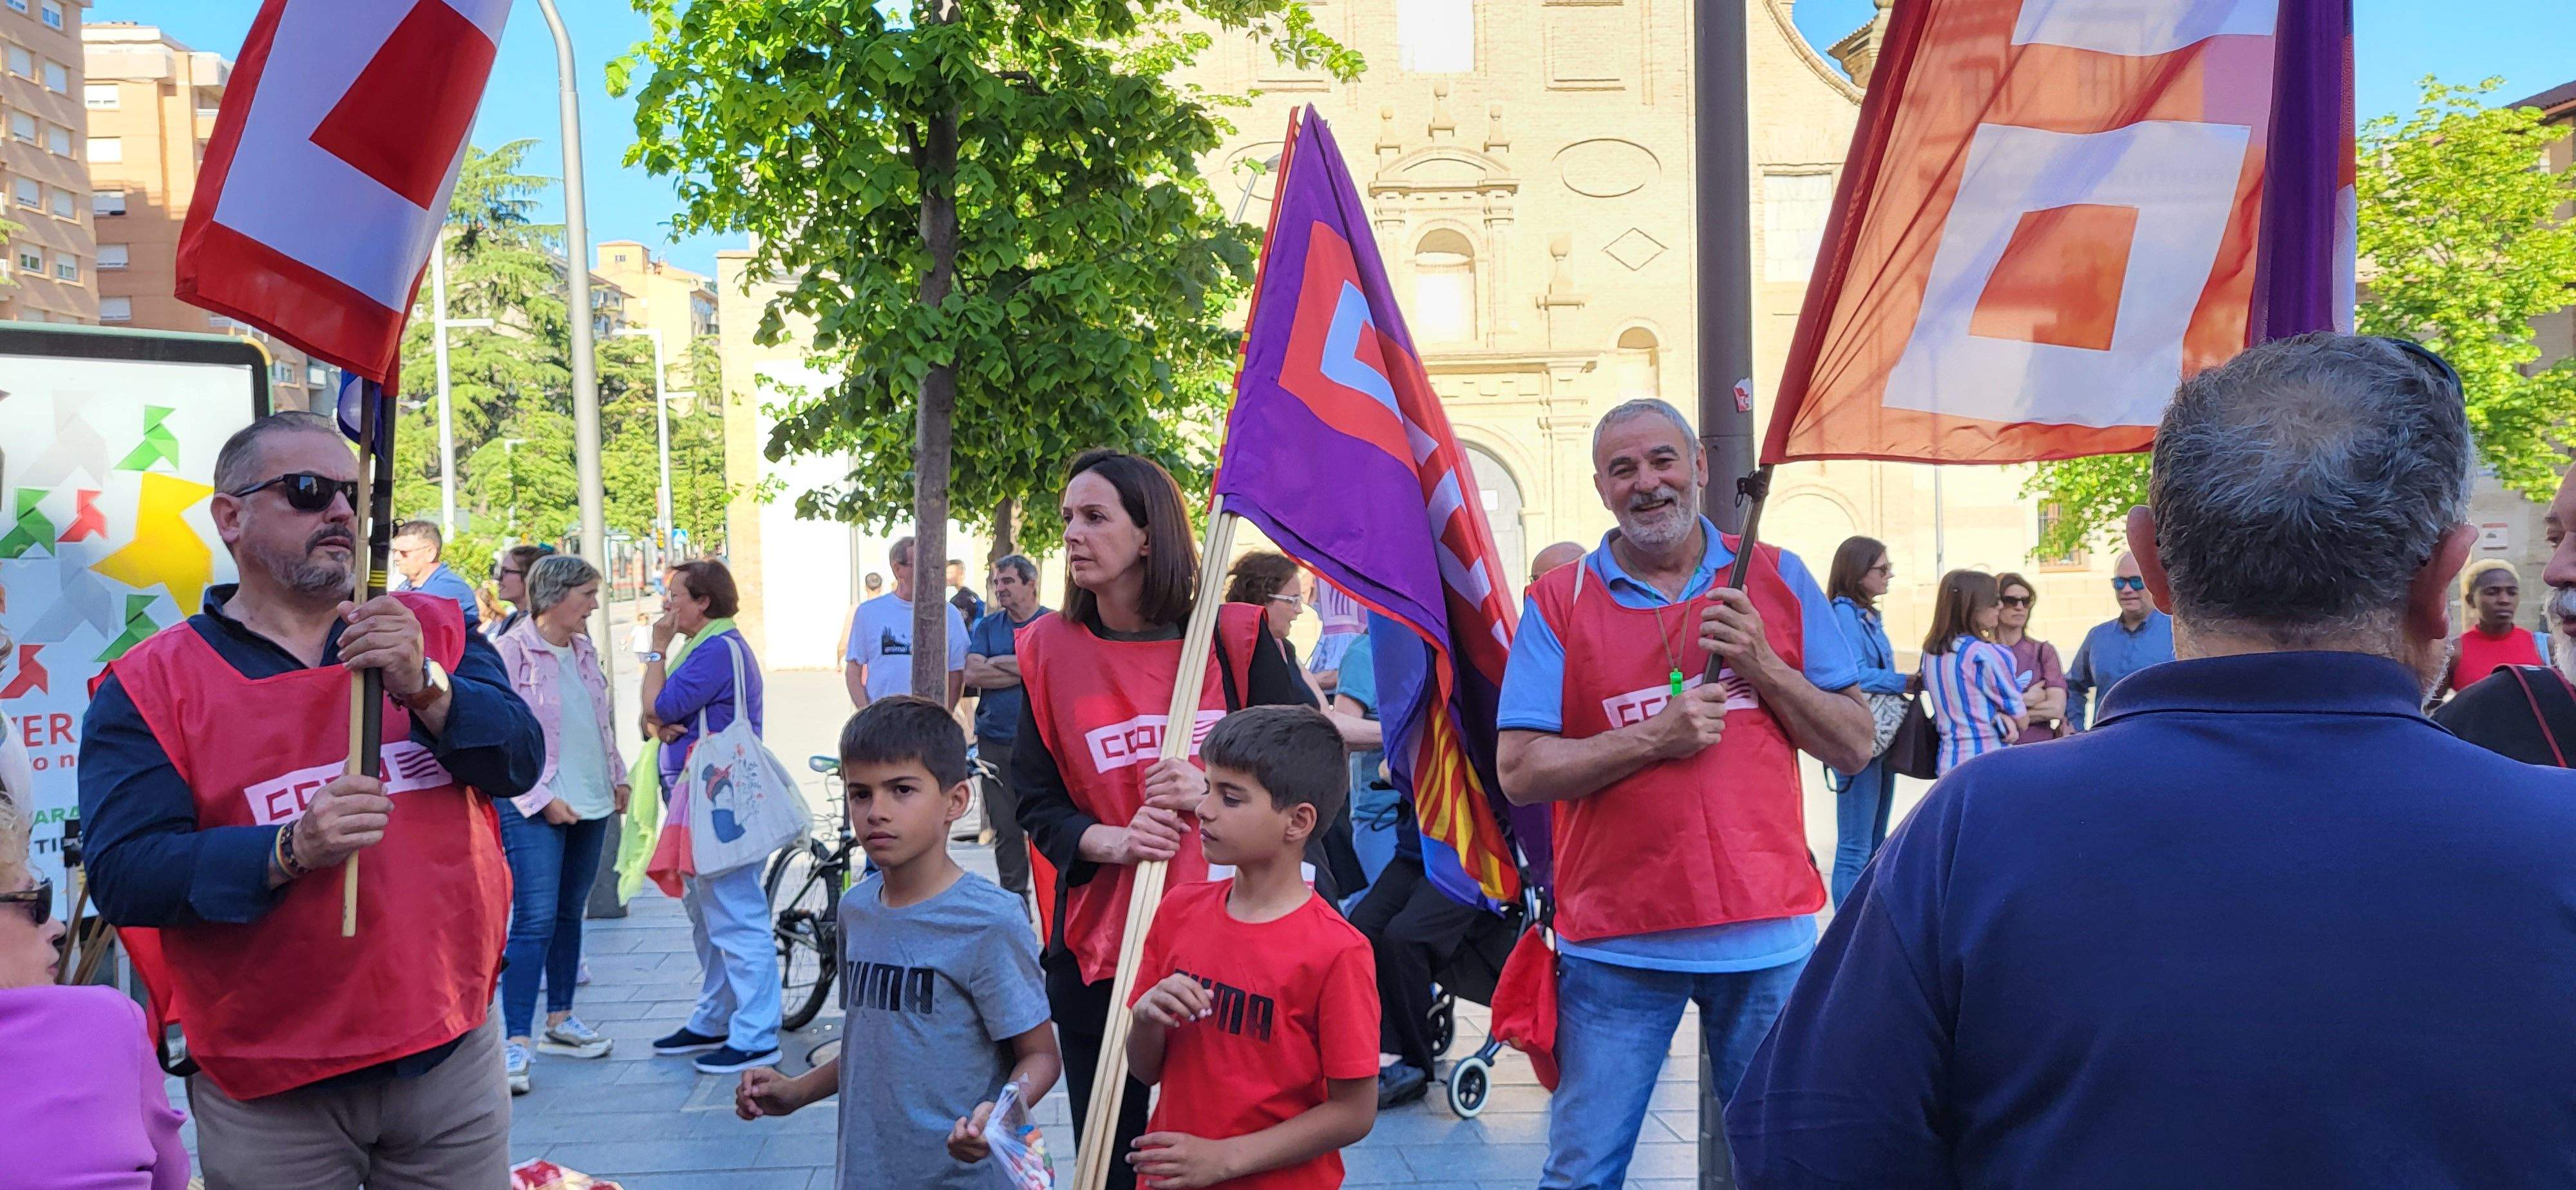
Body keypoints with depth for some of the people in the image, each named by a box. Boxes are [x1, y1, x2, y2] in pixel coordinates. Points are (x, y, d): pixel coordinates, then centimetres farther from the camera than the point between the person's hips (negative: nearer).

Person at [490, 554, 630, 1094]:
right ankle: (515, 1043, -11)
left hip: (591, 804, 8)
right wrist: (541, 799, -17)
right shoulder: (510, 652, -11)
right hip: (534, 809, -8)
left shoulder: (583, 651, 13)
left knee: (570, 913, 15)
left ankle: (559, 1021, 26)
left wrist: (618, 777, 15)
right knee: (534, 921, -12)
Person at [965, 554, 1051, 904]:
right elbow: (973, 674, -2)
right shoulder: (986, 627, 13)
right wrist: (1027, 669, -7)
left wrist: (1000, 662, -9)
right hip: (995, 741, 4)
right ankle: (1014, 900, 15)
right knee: (1005, 829, 5)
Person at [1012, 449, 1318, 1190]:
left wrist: (1214, 792, -15)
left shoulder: (1233, 636, 1)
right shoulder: (1051, 649, 5)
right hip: (1098, 942, 2)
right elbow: (1038, 805, 6)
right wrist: (1111, 841, -13)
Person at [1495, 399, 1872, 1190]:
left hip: (1769, 936, 2)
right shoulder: (1559, 603, 2)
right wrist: (1654, 740, -15)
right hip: (1617, 942, -1)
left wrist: (1762, 666, -9)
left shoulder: (1778, 580, 6)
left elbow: (1855, 748, 5)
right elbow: (1520, 773, -5)